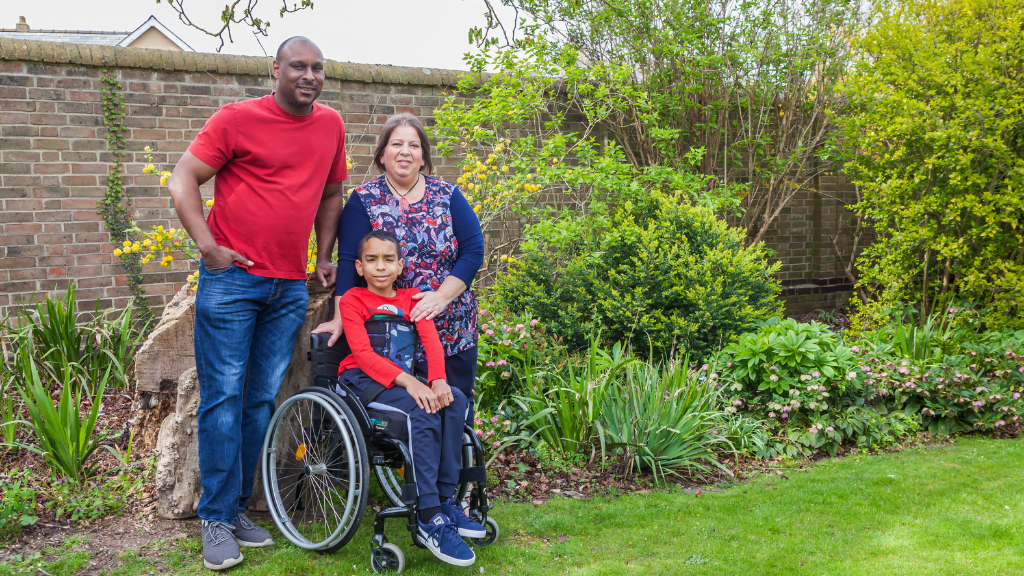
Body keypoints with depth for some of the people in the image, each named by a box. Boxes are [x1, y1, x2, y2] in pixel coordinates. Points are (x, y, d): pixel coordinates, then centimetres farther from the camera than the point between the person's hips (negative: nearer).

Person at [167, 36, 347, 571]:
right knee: (223, 398, -3)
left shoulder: (331, 125, 11)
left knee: (262, 400, 9)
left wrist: (325, 257, 15)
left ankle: (237, 507, 21)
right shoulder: (237, 118, -4)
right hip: (232, 278, -4)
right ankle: (216, 519, 7)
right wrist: (208, 246, -12)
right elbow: (183, 178, -3)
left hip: (289, 287, 5)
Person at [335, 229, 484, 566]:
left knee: (456, 401, -22)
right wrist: (408, 382, -27)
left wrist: (438, 381, -20)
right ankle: (429, 522, -32)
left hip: (406, 382, 5)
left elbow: (432, 342, 2)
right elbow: (363, 353, -12)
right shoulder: (353, 300, 2)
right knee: (422, 410, -32)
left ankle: (445, 501, -20)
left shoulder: (411, 299, 16)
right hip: (362, 381, -5)